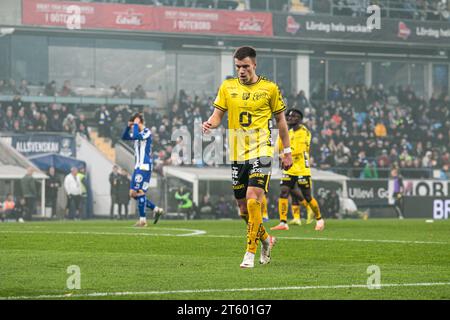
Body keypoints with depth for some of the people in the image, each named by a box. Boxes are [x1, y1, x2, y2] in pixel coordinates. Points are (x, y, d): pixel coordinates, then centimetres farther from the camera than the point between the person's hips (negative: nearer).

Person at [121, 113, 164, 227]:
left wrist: (135, 124, -15)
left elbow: (136, 136, -29)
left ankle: (143, 219, -5)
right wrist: (128, 127, 6)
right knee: (133, 193, 8)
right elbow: (124, 137, 22)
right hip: (138, 167, 9)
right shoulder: (138, 133, 15)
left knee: (140, 192, -10)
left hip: (144, 167, -9)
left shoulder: (147, 132, -11)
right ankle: (156, 209, 13)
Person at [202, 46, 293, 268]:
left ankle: (251, 252, -15)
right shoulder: (227, 87, 7)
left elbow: (280, 120, 7)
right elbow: (218, 114, 6)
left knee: (253, 200, -19)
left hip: (261, 152, -4)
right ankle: (266, 239, 34)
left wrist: (287, 151, 7)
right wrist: (210, 124, -18)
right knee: (243, 208, 8)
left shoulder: (269, 88, 0)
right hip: (236, 154, 4)